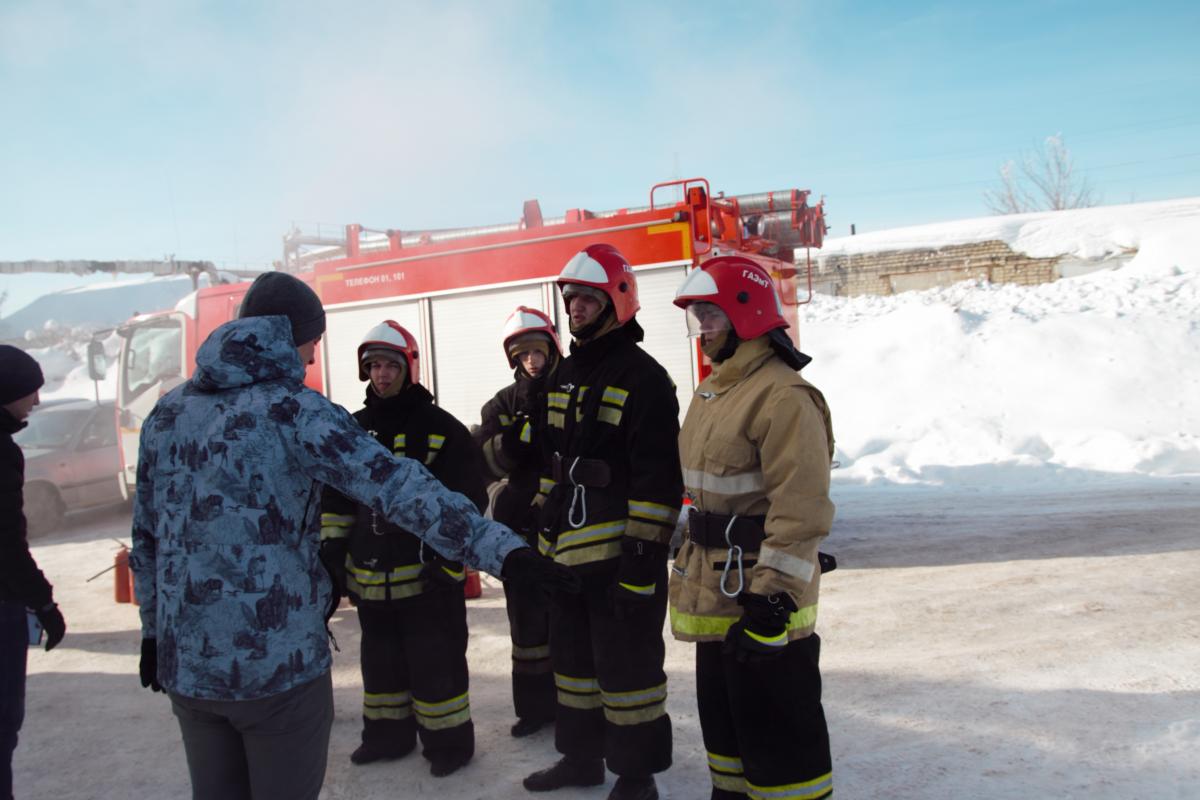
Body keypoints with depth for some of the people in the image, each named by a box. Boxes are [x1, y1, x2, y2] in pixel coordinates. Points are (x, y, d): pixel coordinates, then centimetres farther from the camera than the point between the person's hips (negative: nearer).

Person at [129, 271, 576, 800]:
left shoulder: (167, 411, 7)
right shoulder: (294, 409, -11)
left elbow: (145, 536, 14)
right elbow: (398, 486, -22)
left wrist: (154, 629, 25)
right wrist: (501, 549, -27)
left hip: (183, 661, 6)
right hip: (277, 661, -6)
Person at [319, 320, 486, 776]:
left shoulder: (442, 429, -9)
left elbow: (469, 502, -10)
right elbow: (335, 497, 16)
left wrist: (450, 559, -15)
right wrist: (331, 550, 10)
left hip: (427, 576, -6)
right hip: (370, 577, 6)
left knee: (435, 660, 2)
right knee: (381, 659, 18)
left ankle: (449, 740, 19)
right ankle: (387, 734, 35)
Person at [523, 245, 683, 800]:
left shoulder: (643, 378, -12)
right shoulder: (564, 376, 14)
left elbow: (658, 479, -17)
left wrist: (642, 556, -19)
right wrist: (544, 528, 18)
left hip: (620, 554, -8)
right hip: (566, 551, 8)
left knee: (626, 665, 2)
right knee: (573, 656, 19)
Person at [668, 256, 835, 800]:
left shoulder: (783, 395, -19)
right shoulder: (710, 392, 12)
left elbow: (800, 509, -25)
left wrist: (772, 597, -26)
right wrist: (692, 562, 22)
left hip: (762, 596, -10)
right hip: (714, 593, 10)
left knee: (774, 725, 1)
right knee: (722, 710, 22)